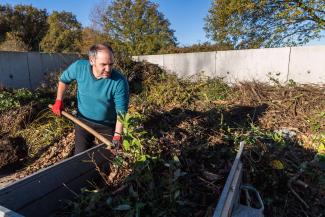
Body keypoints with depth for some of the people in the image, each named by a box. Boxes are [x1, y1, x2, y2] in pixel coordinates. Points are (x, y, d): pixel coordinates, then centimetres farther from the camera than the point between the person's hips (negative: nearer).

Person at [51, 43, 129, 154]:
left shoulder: (119, 82, -28)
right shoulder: (79, 67, -18)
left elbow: (121, 111, -23)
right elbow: (64, 79, 4)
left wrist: (117, 134, -31)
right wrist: (58, 101, 1)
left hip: (108, 125, -2)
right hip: (83, 121, 2)